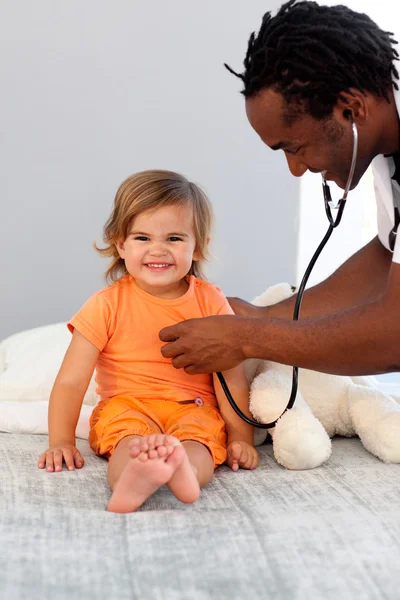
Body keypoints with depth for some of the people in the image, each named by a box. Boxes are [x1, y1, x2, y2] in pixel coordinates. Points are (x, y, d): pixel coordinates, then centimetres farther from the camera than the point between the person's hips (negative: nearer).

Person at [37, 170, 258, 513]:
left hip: (193, 408, 1)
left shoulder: (211, 302, 0)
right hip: (126, 407, -1)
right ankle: (132, 481, -64)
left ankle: (183, 468, -63)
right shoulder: (108, 305, -4)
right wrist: (61, 442, -8)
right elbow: (71, 381, -3)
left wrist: (241, 438, -5)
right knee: (130, 440, -34)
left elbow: (231, 377, 0)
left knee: (198, 439, -33)